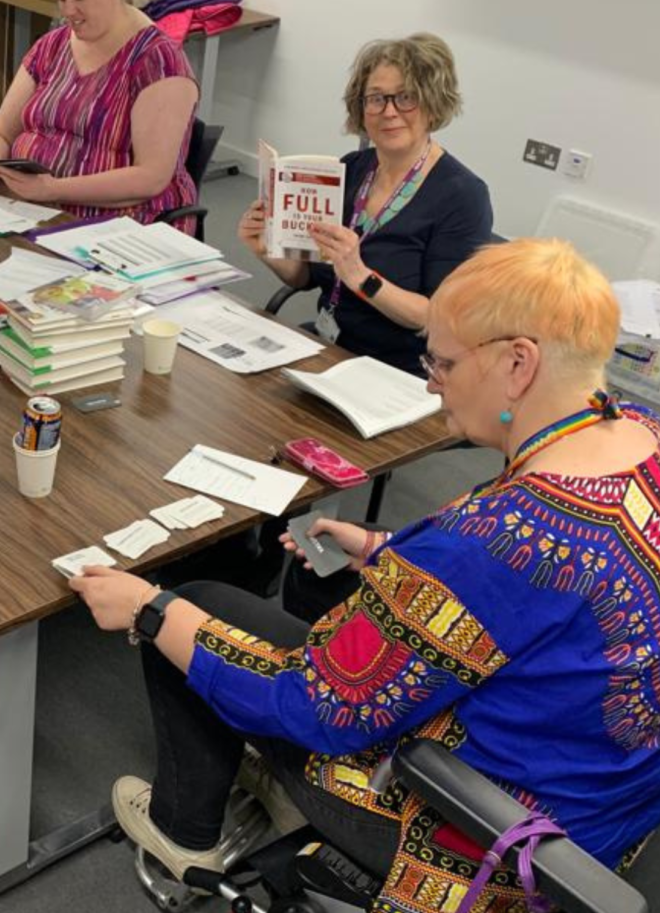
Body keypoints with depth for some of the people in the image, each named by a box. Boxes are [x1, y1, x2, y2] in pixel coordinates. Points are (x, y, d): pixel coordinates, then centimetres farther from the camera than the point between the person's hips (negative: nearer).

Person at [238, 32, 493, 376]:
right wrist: (270, 251, -8)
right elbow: (309, 276, 13)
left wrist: (360, 277, -30)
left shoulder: (462, 196, -13)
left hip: (399, 374, -6)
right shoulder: (350, 169, 4)